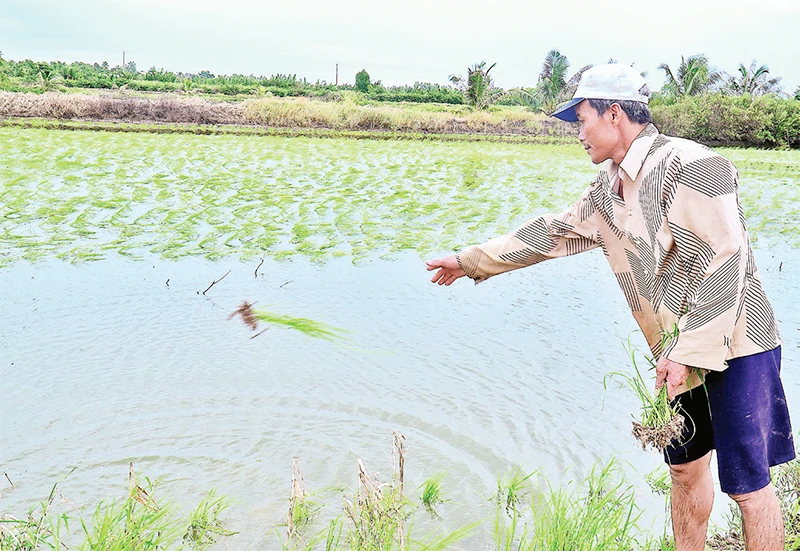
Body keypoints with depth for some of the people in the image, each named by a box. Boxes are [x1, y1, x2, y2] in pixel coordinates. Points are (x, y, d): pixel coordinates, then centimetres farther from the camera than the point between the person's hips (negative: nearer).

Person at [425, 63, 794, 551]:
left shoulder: (688, 165, -18)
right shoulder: (606, 192, 10)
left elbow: (724, 263, -22)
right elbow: (552, 233, 19)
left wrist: (687, 353, -23)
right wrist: (471, 261, 22)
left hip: (733, 349, -8)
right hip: (680, 354, 8)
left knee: (748, 483, -1)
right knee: (686, 467, 18)